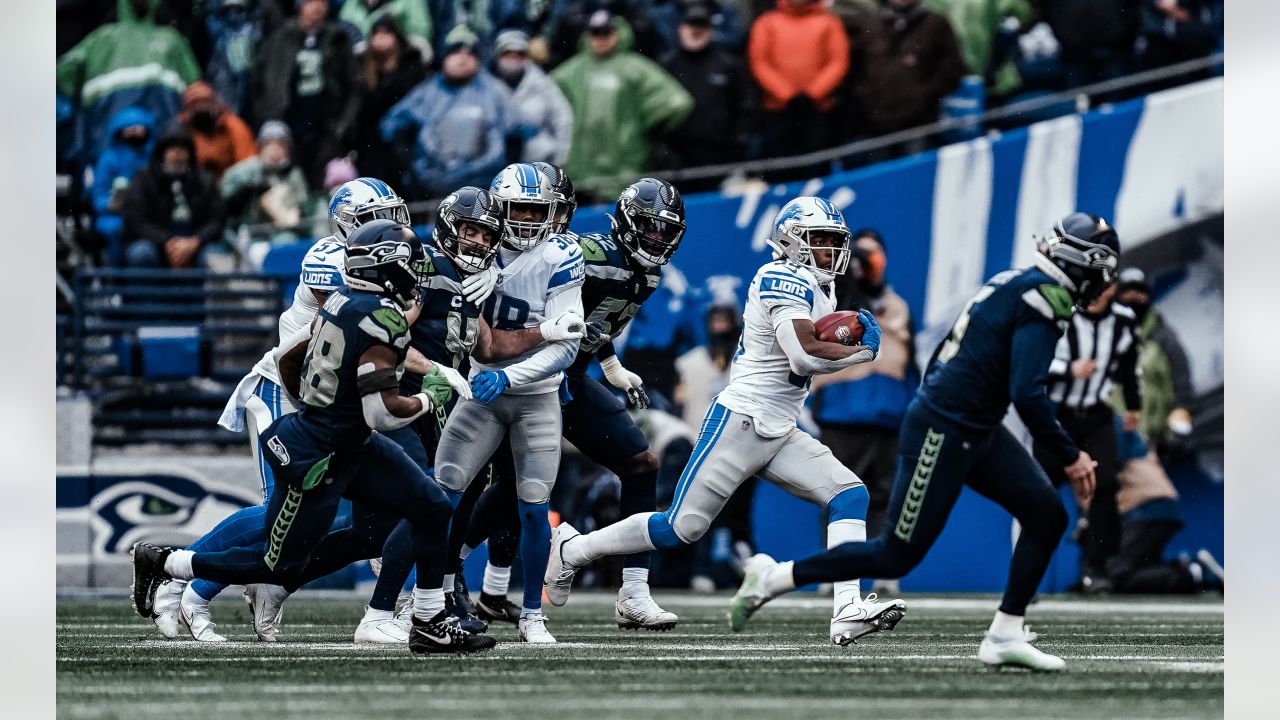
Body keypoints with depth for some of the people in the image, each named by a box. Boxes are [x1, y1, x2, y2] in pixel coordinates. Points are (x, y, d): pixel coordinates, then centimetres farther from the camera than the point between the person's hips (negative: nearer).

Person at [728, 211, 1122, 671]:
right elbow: (1027, 393, -25)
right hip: (943, 433, -10)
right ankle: (774, 578, 10)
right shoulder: (1045, 297, -18)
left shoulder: (1014, 284, 12)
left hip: (977, 433, 10)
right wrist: (1069, 457, -16)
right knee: (896, 556, -2)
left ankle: (1006, 635, 6)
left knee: (1047, 515, 4)